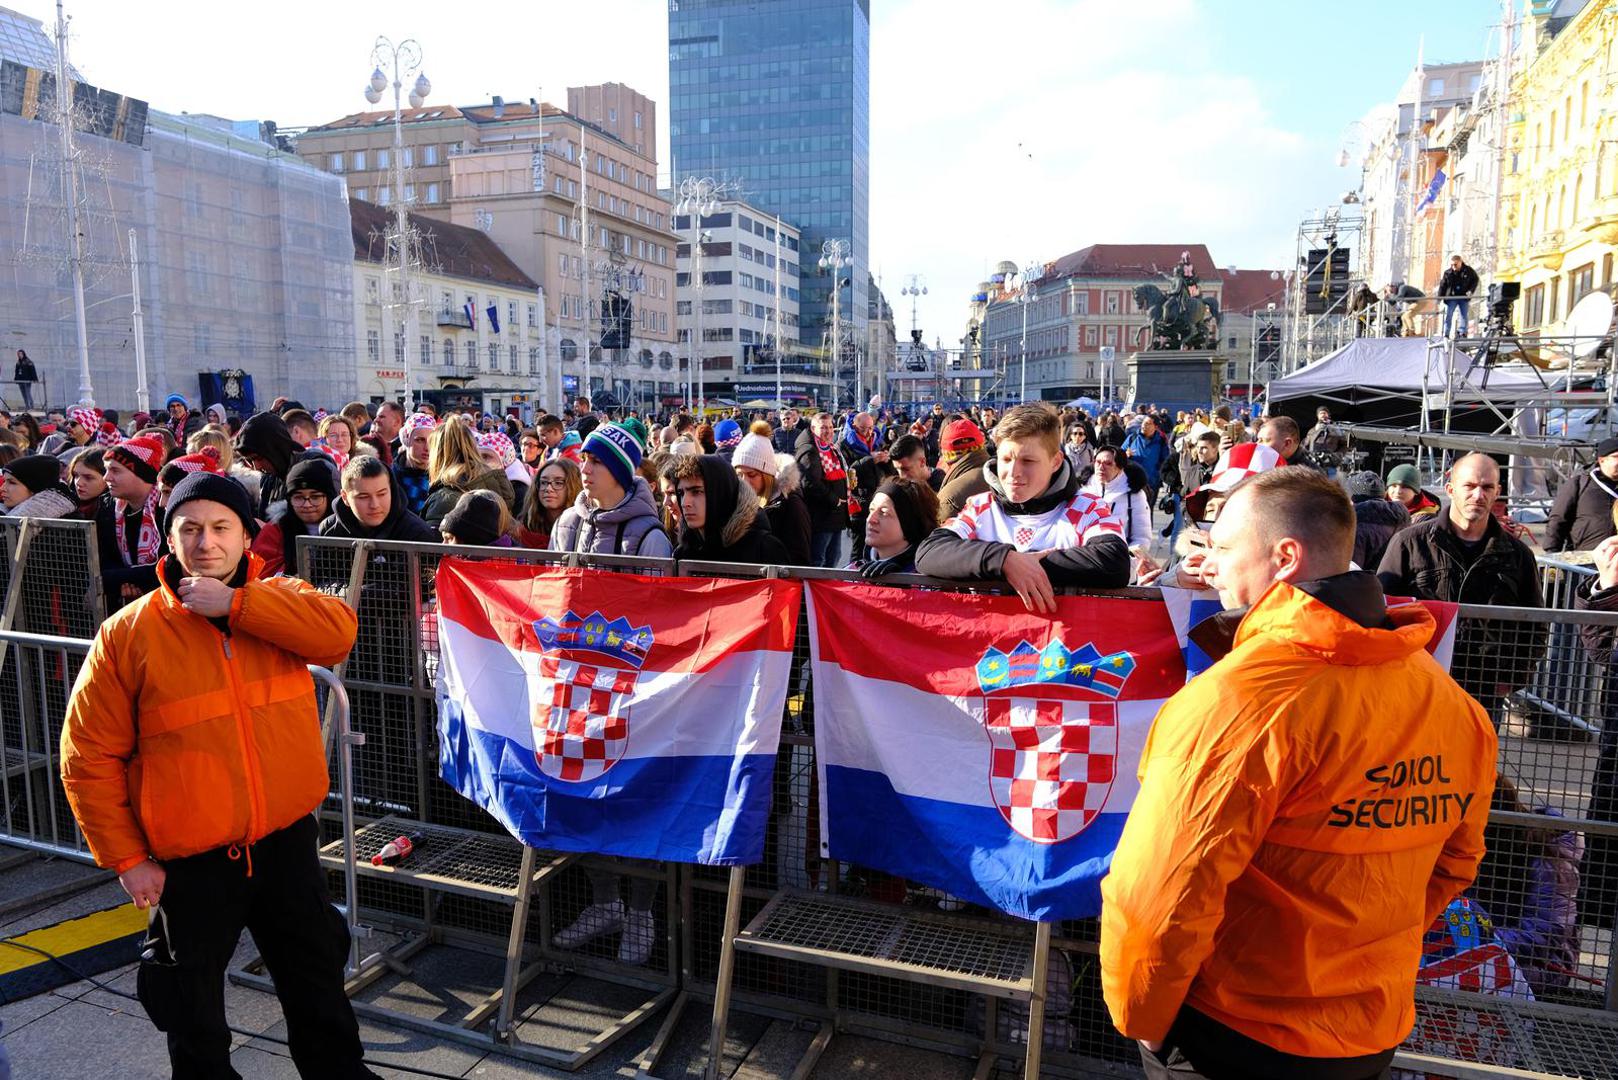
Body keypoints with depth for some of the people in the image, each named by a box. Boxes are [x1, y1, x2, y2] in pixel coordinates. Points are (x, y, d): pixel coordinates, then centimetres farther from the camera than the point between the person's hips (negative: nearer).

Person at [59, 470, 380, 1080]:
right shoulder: (128, 634, -8)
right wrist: (126, 858, -6)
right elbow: (89, 756, -5)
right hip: (189, 862, -1)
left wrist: (235, 603, -26)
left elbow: (338, 632, -24)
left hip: (287, 841, 2)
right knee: (193, 1012, 17)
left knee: (317, 983, 20)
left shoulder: (280, 603, -2)